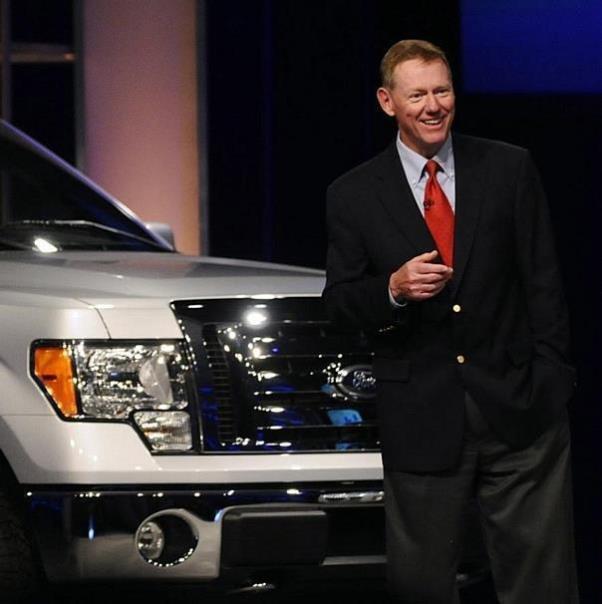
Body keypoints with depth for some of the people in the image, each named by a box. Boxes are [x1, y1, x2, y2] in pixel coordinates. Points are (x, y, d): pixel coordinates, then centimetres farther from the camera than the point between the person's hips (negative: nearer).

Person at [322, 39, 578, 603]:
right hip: (421, 422, 0)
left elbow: (543, 282, 4)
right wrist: (393, 288, -16)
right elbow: (338, 303, 4)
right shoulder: (353, 195, 3)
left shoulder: (510, 169, 5)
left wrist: (550, 380, -3)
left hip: (517, 408, 0)